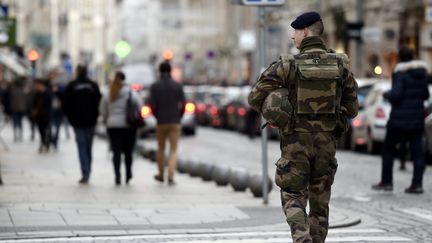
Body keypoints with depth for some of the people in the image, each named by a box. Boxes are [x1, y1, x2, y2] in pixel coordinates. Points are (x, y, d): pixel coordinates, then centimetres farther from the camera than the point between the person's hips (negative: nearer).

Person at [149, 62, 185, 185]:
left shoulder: (154, 86, -3)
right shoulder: (178, 86, -2)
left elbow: (152, 105, -6)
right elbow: (182, 105, -4)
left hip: (161, 123, 1)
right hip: (175, 123, -1)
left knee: (161, 148, 19)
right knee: (173, 151, 1)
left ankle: (161, 175, 33)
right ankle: (171, 177, -16)